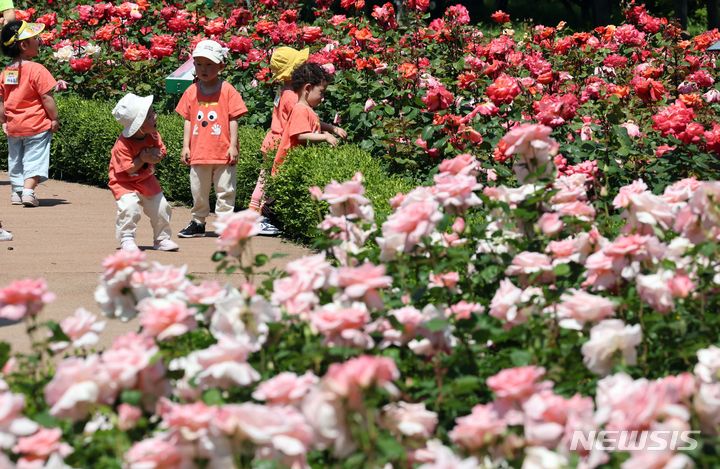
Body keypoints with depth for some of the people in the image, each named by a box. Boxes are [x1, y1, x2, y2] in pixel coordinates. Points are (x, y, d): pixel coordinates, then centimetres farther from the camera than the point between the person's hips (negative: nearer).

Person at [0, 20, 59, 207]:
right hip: (36, 125, -6)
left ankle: (16, 191, 22)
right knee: (34, 159, -2)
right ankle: (28, 190, -14)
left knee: (16, 160, 18)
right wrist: (54, 119, -7)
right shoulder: (36, 70, -16)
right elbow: (46, 97, -16)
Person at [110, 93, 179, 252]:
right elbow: (127, 170, -26)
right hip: (125, 183, -6)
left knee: (160, 207, 4)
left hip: (146, 180, 6)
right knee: (130, 206, -27)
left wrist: (156, 156, -18)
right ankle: (127, 239, -10)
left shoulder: (153, 135, -8)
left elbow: (161, 152, 4)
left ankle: (162, 238, 23)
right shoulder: (123, 145, -28)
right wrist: (142, 159, -29)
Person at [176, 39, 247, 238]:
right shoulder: (191, 92, 6)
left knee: (225, 190, 2)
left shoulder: (227, 90, -3)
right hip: (199, 152, 3)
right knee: (198, 191, 11)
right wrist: (185, 146, 5)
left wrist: (233, 145, -7)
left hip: (223, 152, -3)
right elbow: (188, 120, 10)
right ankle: (198, 222, 24)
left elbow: (233, 119, -2)